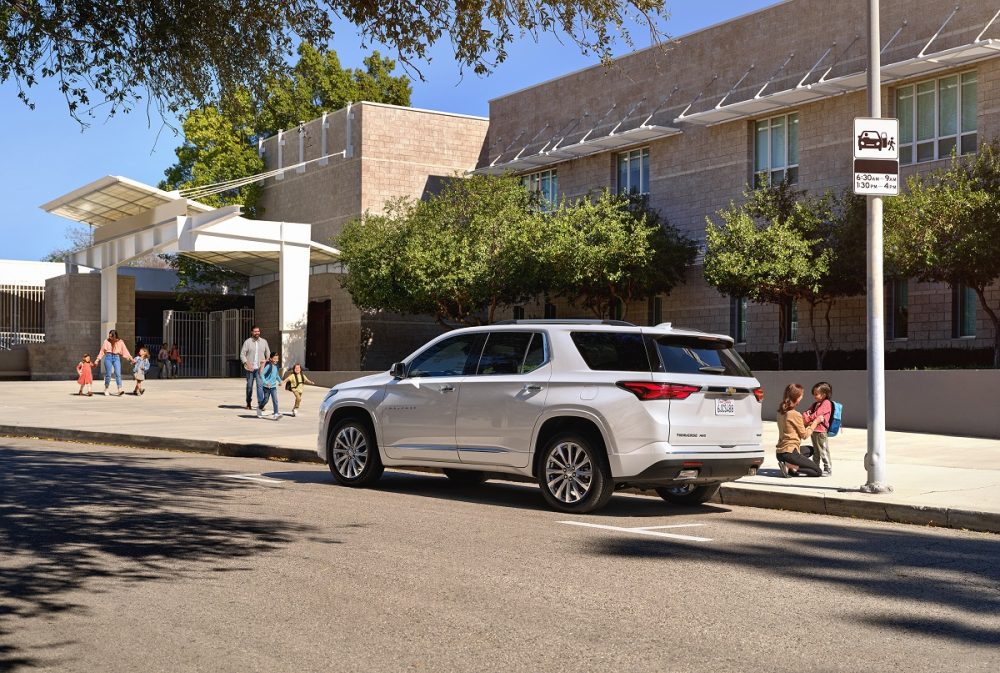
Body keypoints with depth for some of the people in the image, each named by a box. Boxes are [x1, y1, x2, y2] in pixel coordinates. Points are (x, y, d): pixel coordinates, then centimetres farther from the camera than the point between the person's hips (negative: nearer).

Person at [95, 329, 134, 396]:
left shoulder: (120, 342, 5)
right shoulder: (106, 341, 4)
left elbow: (125, 351, 7)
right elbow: (102, 350, 9)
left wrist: (131, 358, 3)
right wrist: (98, 359, 8)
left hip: (116, 358, 0)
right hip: (108, 357, 0)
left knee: (118, 374, -10)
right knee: (108, 374, 0)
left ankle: (120, 390, -17)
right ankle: (106, 389, 16)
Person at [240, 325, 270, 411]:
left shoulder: (264, 341, 7)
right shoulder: (247, 342, -1)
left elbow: (268, 353, 16)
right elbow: (242, 354, -4)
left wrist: (267, 360, -1)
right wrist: (247, 364, -16)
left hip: (260, 367, 1)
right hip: (250, 368, -1)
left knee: (260, 385, -11)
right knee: (249, 385, 8)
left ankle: (260, 404, -14)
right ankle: (248, 403, 24)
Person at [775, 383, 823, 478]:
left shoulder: (781, 412, 7)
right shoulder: (795, 415, -17)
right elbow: (804, 435, -6)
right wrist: (815, 422, 4)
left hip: (779, 452, 9)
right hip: (789, 452, -9)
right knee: (817, 471, 4)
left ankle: (788, 465, 9)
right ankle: (789, 467, -12)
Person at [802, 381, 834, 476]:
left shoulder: (826, 403, -12)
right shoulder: (816, 404, 19)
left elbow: (816, 414, -19)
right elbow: (808, 412, 15)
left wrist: (806, 419, -17)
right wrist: (803, 417, -7)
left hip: (821, 430, -9)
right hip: (814, 430, 9)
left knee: (823, 451, -4)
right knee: (815, 451, 17)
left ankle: (828, 469, 2)